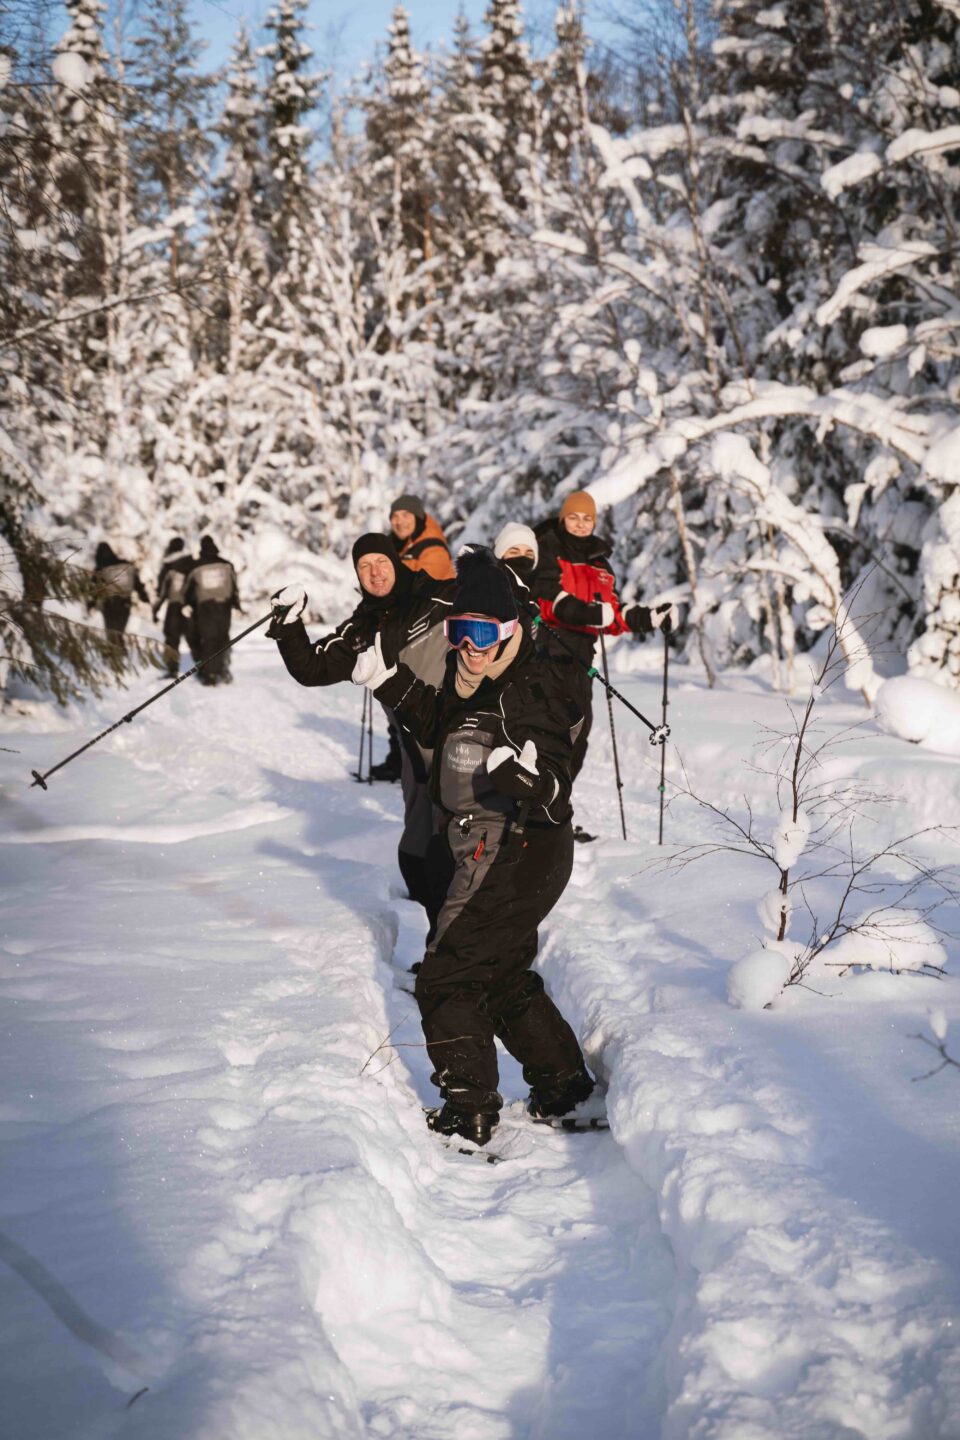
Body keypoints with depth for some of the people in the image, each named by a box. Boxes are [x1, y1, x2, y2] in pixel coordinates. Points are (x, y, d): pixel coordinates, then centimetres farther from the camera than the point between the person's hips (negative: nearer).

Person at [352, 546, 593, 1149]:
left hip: (518, 856, -10)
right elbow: (437, 724, 25)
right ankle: (562, 1083, 34)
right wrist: (388, 677, 15)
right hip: (482, 851, 10)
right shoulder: (473, 683, 4)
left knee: (446, 979, -4)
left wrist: (528, 779, -46)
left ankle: (468, 1111, 4)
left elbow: (554, 797, -25)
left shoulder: (536, 691, -21)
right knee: (505, 976, 22)